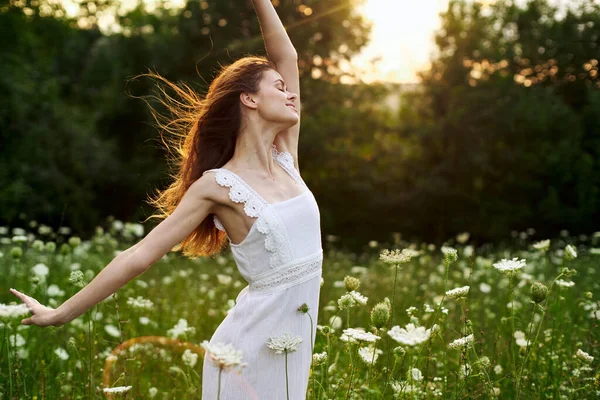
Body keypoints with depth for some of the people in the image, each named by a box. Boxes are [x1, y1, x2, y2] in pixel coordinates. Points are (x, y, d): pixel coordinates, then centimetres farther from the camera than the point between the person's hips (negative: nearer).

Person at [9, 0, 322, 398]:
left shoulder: (285, 158, 4)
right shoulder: (217, 185, -11)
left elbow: (286, 57, 9)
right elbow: (140, 255, -9)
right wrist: (61, 314, -7)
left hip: (296, 337, 6)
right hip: (254, 344, -6)